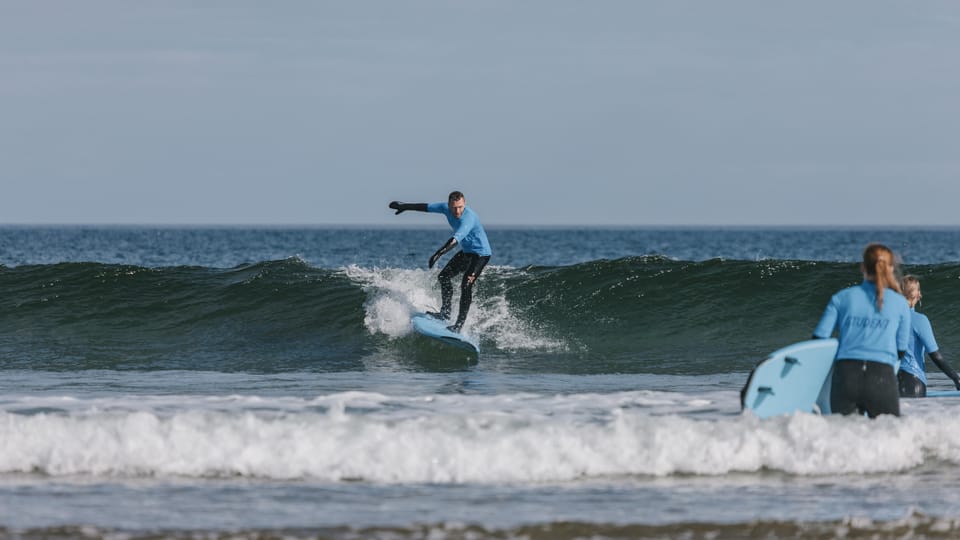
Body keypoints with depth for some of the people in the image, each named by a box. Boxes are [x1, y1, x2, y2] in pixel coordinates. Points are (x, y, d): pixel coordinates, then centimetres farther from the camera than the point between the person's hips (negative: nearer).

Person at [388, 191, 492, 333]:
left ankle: (459, 324, -18)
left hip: (481, 253, -9)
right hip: (466, 251, 9)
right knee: (444, 276, 12)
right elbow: (427, 207, 5)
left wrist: (439, 253, -60)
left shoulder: (469, 218, -35)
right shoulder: (446, 208, -10)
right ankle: (446, 312, 21)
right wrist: (404, 206, 15)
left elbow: (456, 239, -48)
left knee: (466, 285, -18)